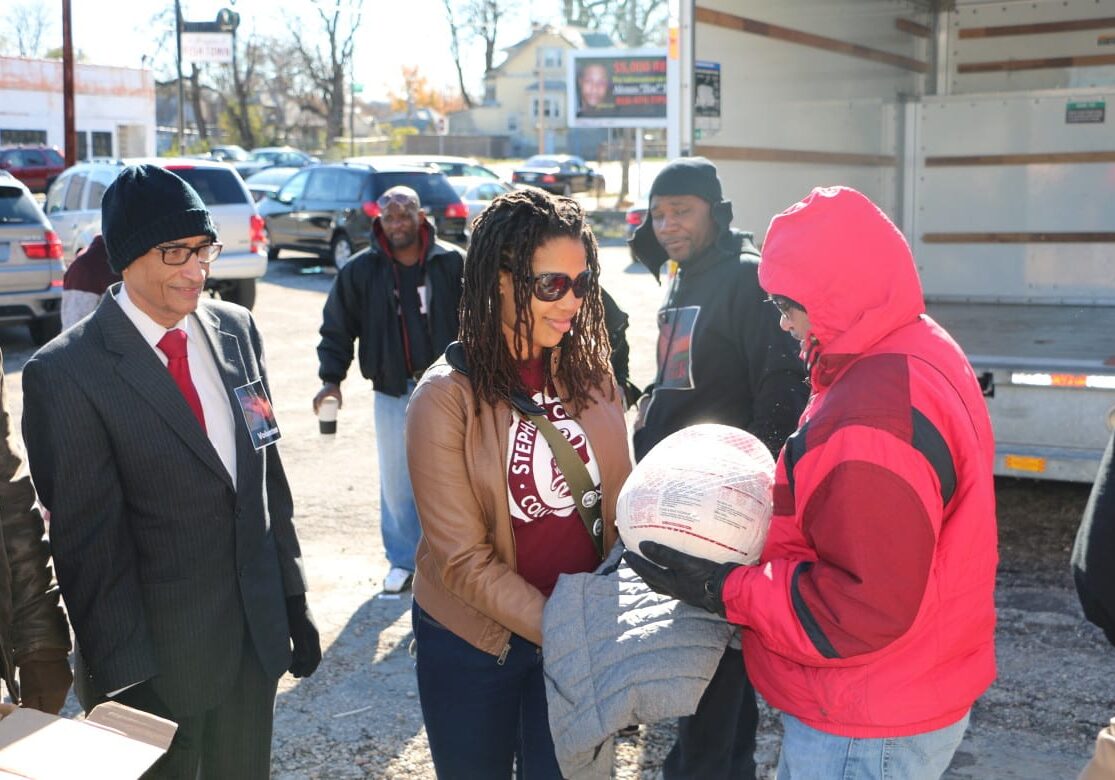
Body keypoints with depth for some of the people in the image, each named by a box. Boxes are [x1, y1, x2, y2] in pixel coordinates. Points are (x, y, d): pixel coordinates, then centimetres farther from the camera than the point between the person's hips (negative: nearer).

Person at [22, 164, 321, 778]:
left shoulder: (237, 329, 2)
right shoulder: (66, 372, -15)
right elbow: (85, 540, -14)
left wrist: (294, 602, 10)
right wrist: (122, 675, -12)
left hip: (257, 635, 5)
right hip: (156, 658, -5)